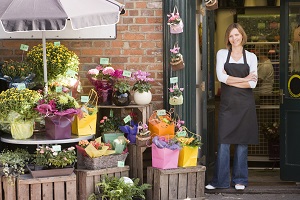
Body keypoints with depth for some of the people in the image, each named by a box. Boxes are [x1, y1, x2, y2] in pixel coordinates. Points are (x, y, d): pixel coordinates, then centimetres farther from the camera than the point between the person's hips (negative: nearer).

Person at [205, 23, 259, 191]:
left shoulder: (251, 57, 7)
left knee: (242, 142, 3)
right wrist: (244, 79, -9)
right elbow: (221, 76, -9)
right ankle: (220, 180, 3)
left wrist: (230, 80, -9)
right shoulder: (222, 54, 7)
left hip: (245, 103, 0)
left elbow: (253, 83, -5)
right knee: (224, 142, -4)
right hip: (227, 103, 0)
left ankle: (240, 180, 13)